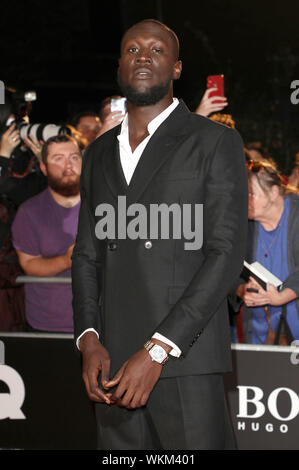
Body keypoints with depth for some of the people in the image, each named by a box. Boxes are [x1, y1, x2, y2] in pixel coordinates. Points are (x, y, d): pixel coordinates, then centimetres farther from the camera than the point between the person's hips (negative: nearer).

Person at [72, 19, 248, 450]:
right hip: (113, 363, 4)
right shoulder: (99, 153, 19)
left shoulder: (215, 143, 1)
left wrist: (157, 350, -14)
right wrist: (89, 340, -1)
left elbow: (226, 254, -7)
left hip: (186, 361, -4)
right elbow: (87, 254, 17)